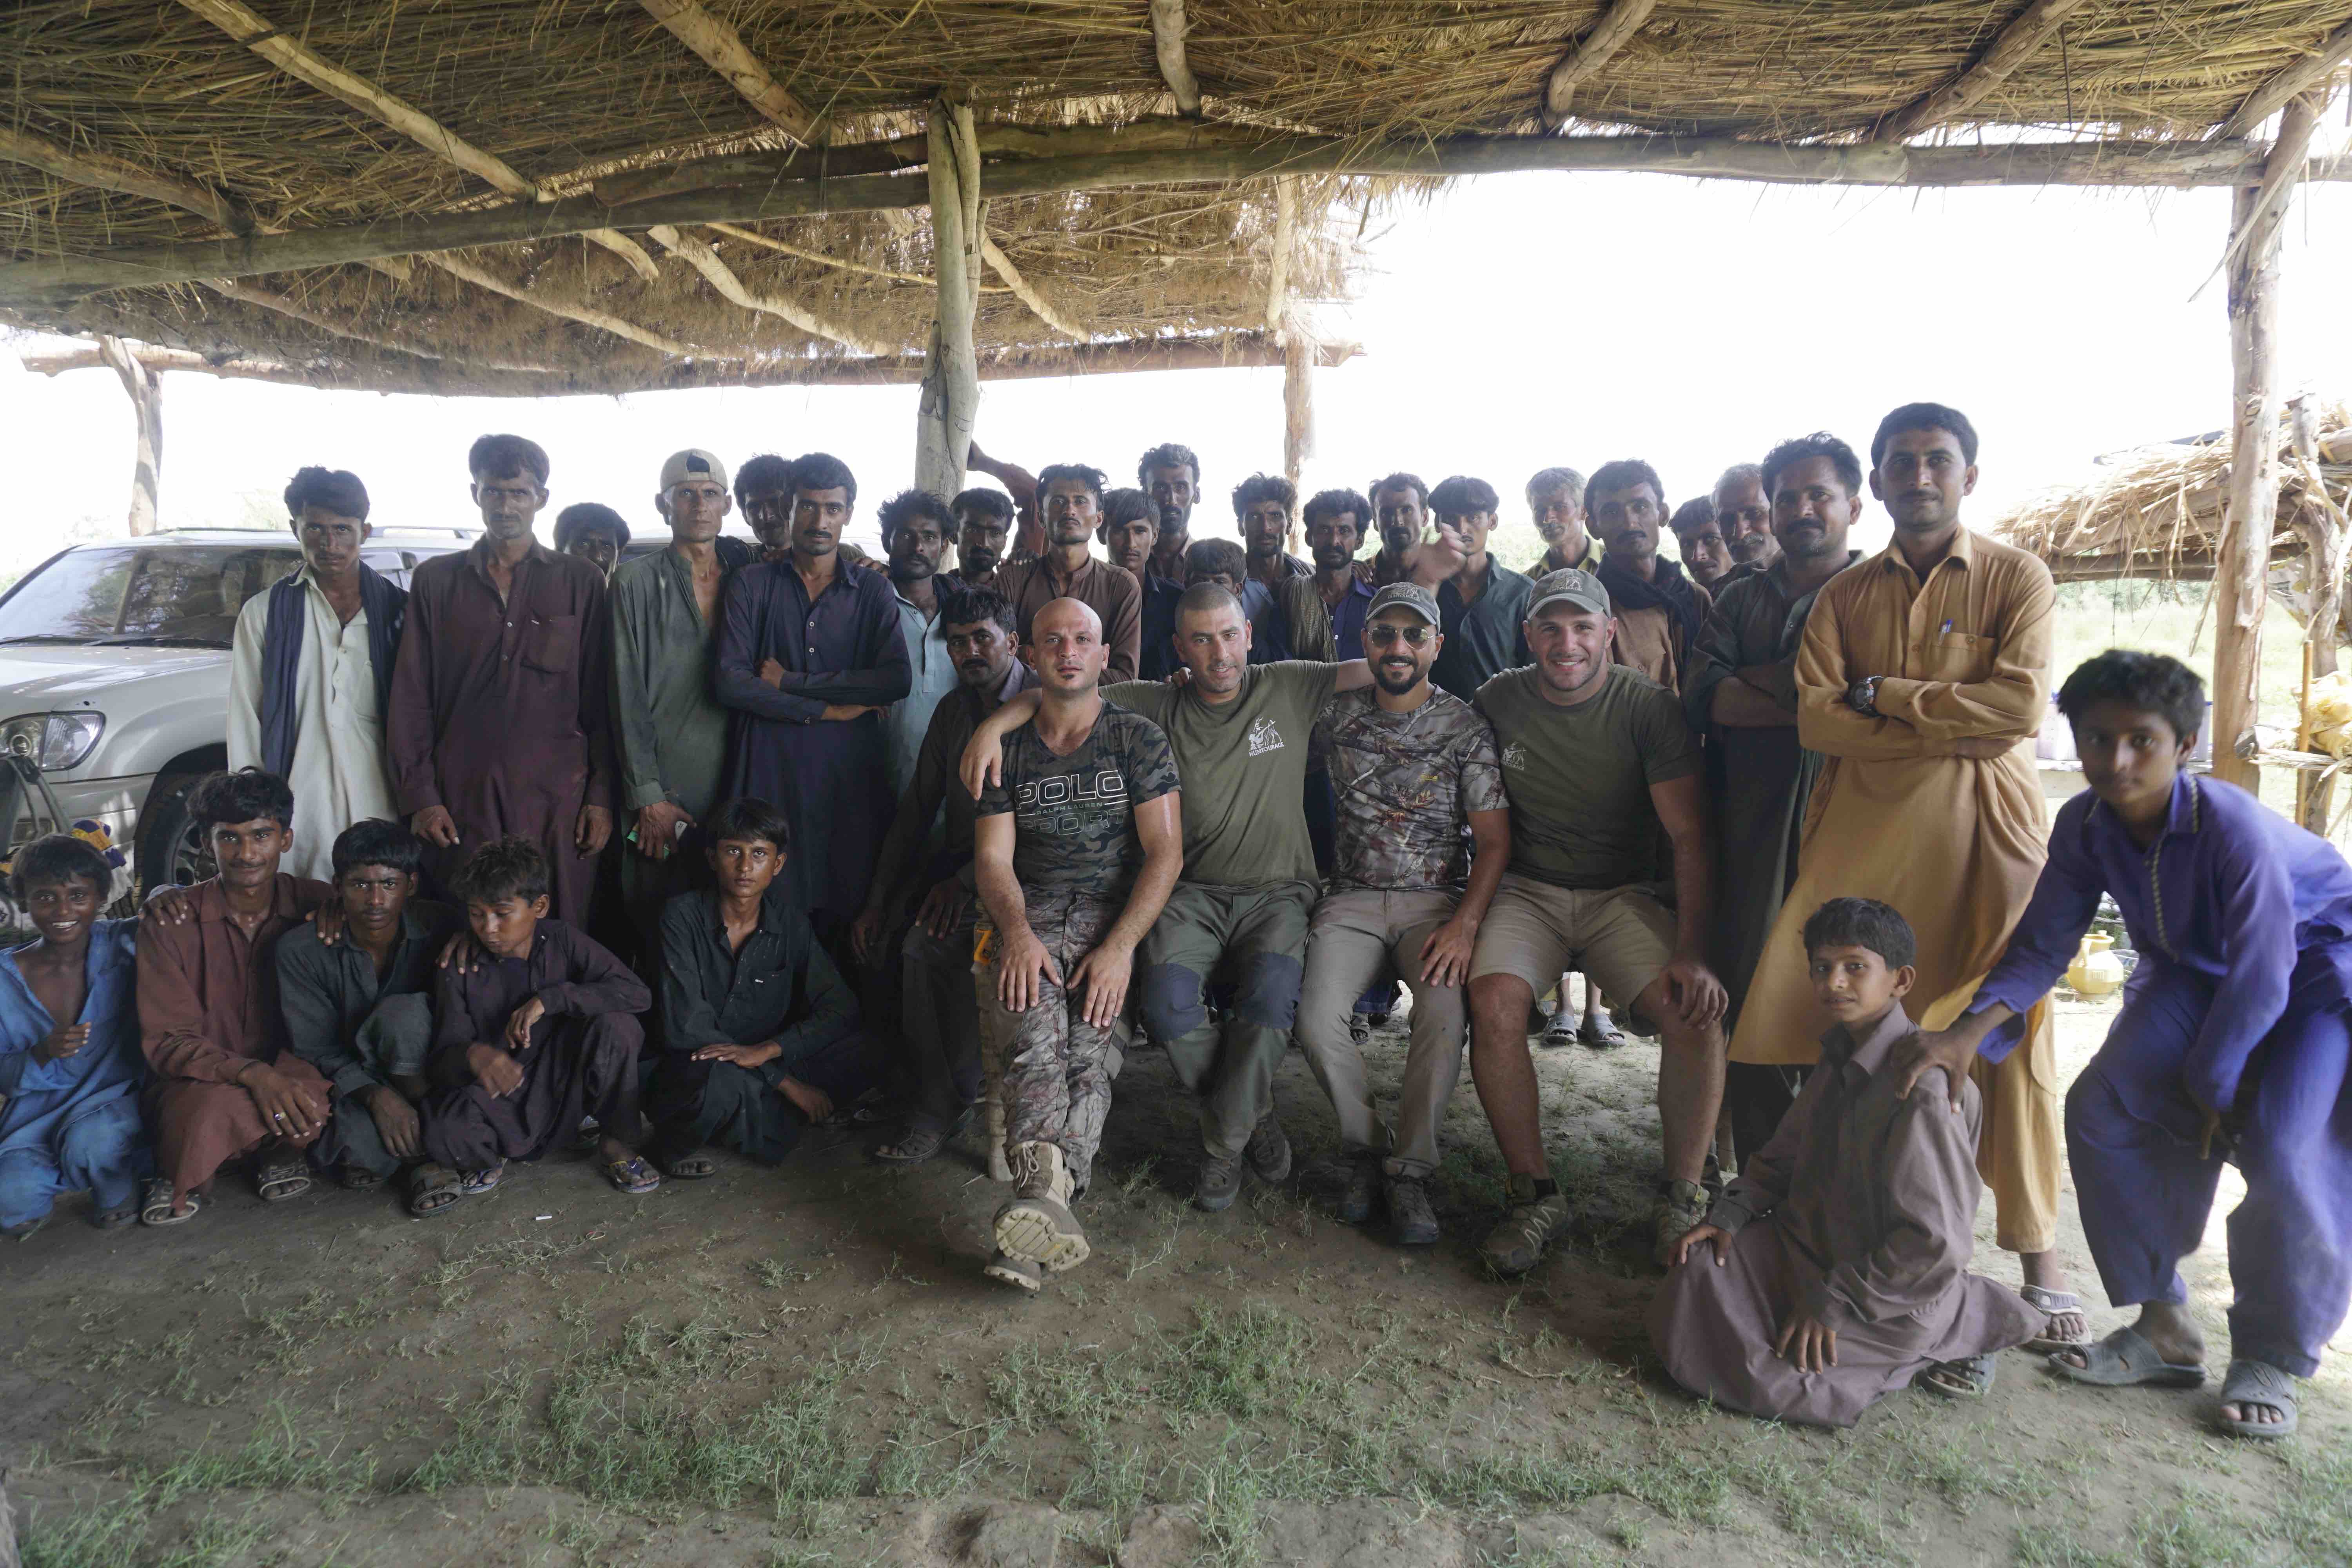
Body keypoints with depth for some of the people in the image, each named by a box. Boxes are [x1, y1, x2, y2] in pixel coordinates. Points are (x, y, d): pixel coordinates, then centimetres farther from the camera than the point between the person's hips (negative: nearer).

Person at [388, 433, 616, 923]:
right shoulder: (435, 580, 12)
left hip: (556, 794, -1)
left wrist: (601, 795, -1)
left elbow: (600, 698, 6)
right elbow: (411, 697, 9)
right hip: (460, 796, 1)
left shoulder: (580, 582, 9)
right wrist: (418, 795, 0)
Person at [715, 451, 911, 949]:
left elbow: (897, 680, -6)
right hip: (769, 768, -1)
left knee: (848, 918, 1)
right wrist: (827, 709, -8)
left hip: (849, 772, 1)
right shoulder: (752, 585, 8)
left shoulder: (872, 591, 11)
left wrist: (790, 680, -6)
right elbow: (731, 683, -5)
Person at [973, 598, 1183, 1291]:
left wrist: (1120, 947, -17)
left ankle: (1032, 1208, -43)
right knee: (1035, 1033, -31)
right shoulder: (1008, 748, 16)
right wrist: (1018, 932, -14)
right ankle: (1048, 1199, -49)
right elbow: (993, 857, 8)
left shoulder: (1138, 737, 8)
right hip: (1027, 920, 1)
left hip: (1119, 917, -1)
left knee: (1092, 1046, -29)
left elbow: (1166, 852, -2)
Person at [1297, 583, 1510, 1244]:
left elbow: (1494, 841, -2)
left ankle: (1410, 1172, -11)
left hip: (1437, 900, -1)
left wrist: (1464, 924, -17)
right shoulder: (1335, 716, 8)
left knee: (1446, 1015, -30)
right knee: (1318, 1020, -24)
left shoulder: (1465, 728, 1)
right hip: (1352, 899, 2)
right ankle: (1366, 1152, 1)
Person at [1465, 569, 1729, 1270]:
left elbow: (1691, 838, -10)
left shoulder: (1649, 707, -6)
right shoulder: (1498, 700, 0)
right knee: (1494, 1001, -29)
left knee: (1697, 1012, -26)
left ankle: (1682, 1199, -5)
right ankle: (1534, 1193, -12)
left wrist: (1692, 951, -21)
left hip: (1625, 893, 0)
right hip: (1529, 890, 1)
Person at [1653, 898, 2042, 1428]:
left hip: (1891, 1297, -9)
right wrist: (1731, 1215, -4)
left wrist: (1832, 1302, -20)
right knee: (1704, 1267, 3)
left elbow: (1935, 1244, -25)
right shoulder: (1842, 1058, 3)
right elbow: (1786, 1153, 13)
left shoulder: (1924, 1090, -26)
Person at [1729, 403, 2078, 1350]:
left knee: (2012, 1037, 0)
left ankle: (2038, 1256, 12)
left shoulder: (2016, 579, 6)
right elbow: (1816, 720, -2)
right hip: (1862, 832, 2)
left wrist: (1882, 693, -5)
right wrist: (1951, 731, -10)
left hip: (1986, 832, -2)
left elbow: (2020, 705, -10)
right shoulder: (1844, 595, 12)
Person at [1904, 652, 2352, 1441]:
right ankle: (2165, 1329, 6)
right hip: (2199, 970, 6)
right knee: (2101, 1110, -11)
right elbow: (2042, 946, -12)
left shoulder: (2232, 827, -35)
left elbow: (2260, 982, -27)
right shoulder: (2085, 825, -18)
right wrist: (1969, 1033, -28)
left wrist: (2211, 1087, -16)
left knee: (2283, 1151, -23)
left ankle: (2270, 1361, 3)